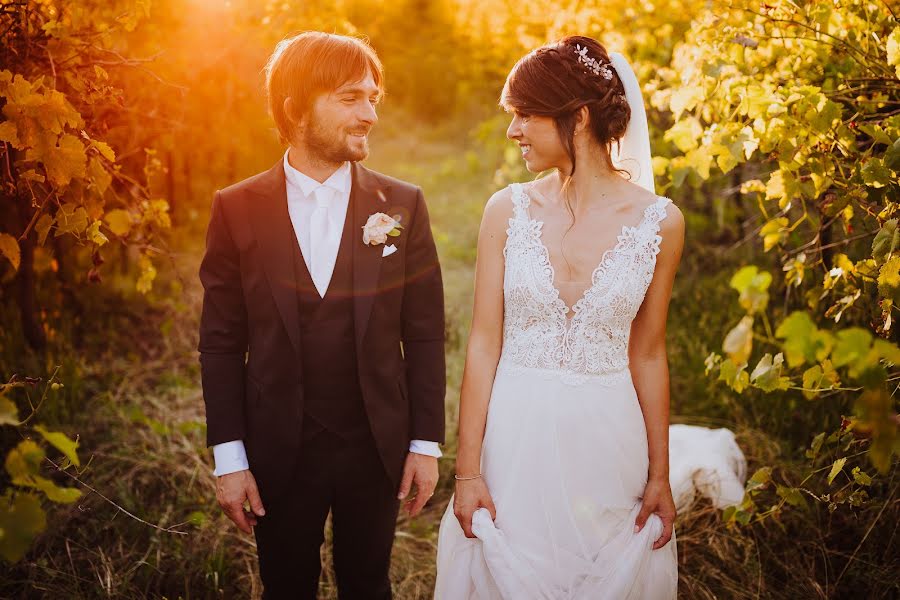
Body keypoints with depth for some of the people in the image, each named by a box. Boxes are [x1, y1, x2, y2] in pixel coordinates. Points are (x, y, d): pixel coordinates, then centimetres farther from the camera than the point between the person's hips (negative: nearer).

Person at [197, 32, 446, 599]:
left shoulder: (402, 205, -3)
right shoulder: (237, 209, -5)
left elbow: (424, 335, -1)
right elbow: (222, 342, -3)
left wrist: (426, 443, -3)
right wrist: (229, 456, -5)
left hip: (376, 447, 1)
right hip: (278, 451, 0)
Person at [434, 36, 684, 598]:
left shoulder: (660, 221, -5)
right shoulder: (508, 210, -4)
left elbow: (647, 353, 3)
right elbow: (484, 342, -3)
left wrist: (660, 474, 5)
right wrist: (468, 469, -5)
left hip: (608, 440, 0)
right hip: (514, 435, 0)